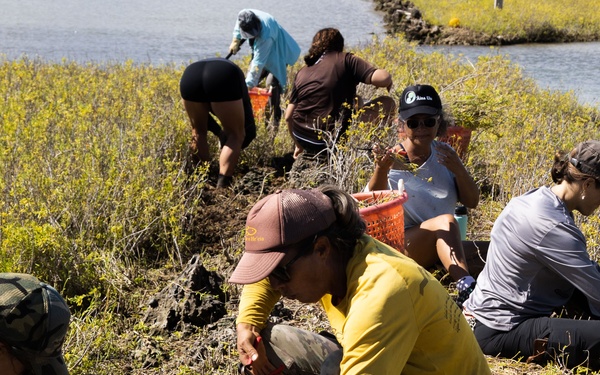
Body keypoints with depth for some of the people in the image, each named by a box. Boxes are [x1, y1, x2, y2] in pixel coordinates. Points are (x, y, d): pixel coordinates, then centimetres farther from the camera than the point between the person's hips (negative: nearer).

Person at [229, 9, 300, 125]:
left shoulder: (265, 37, -44)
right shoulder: (243, 17, -25)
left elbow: (258, 62, -40)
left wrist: (249, 84, -38)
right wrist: (235, 41, 7)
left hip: (278, 53, -8)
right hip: (261, 51, 8)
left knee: (272, 83, -20)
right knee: (249, 78, 6)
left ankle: (275, 119, -11)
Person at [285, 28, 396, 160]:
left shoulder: (302, 72, 12)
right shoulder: (345, 59, -1)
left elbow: (288, 117, 12)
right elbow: (382, 78, -13)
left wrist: (299, 145, 26)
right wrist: (388, 80, 11)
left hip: (304, 140, 6)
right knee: (387, 103, 6)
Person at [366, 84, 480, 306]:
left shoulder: (445, 154, 6)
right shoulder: (393, 159, -7)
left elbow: (472, 202, 5)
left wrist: (458, 169, -14)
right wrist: (381, 169, -41)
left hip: (445, 247, 4)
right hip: (399, 244, -4)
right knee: (444, 221, -31)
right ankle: (467, 288, -42)